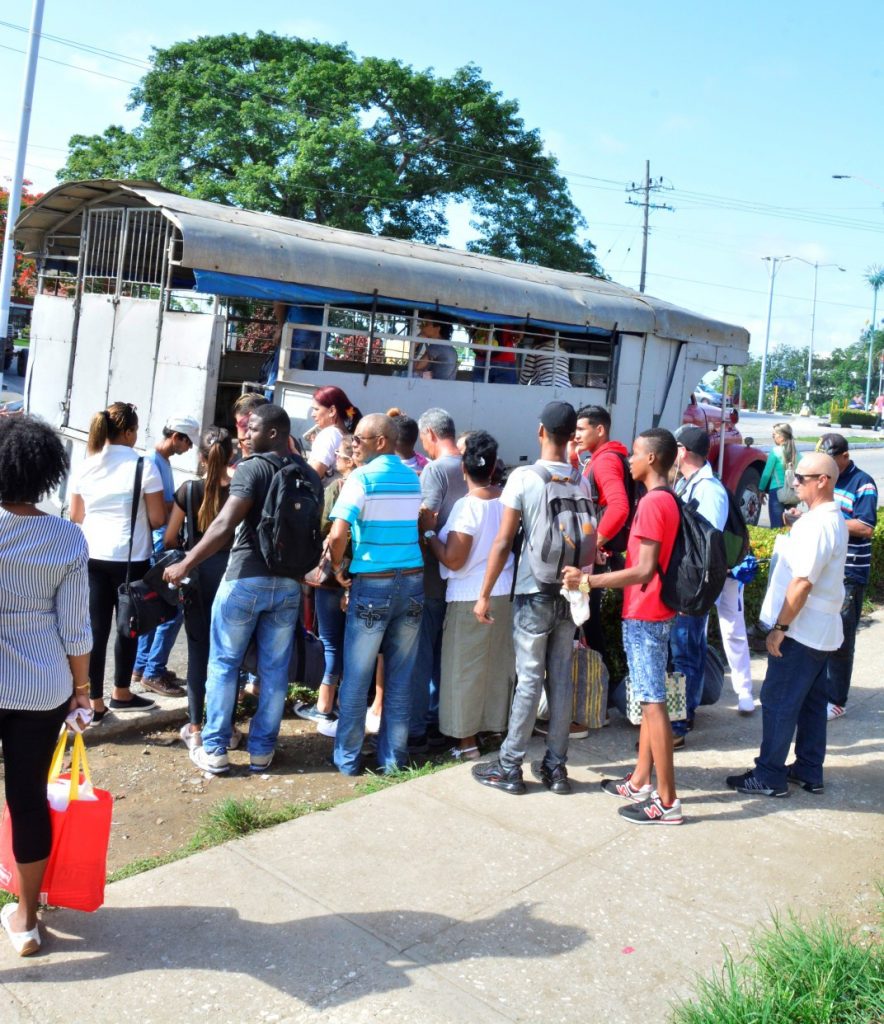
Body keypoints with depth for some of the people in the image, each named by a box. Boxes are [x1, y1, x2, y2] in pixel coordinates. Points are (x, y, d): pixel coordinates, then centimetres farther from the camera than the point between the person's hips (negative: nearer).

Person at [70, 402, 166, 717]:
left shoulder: (86, 466, 3)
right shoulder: (143, 466, -10)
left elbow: (75, 516, 11)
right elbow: (157, 519, -9)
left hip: (92, 556, 4)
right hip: (130, 558, -4)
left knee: (95, 628, 8)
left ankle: (95, 701, 13)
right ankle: (121, 693, 26)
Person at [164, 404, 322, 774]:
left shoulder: (252, 468, -11)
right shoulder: (310, 475, 8)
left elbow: (225, 525, -21)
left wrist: (185, 564, -18)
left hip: (246, 579, -5)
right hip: (289, 583, 5)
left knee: (223, 664, 7)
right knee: (274, 669, 10)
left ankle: (214, 750, 12)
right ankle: (262, 750, 18)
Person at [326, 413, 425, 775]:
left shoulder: (362, 478, -9)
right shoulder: (416, 479, 8)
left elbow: (338, 534, -19)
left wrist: (338, 567, -4)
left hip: (372, 585, -5)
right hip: (413, 582, 5)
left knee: (356, 678, 7)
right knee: (400, 678, 11)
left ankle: (348, 758, 16)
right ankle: (393, 756, 19)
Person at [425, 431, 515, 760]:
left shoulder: (467, 505, -18)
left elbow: (452, 560, -17)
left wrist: (428, 536, -5)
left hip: (470, 599, -6)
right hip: (505, 594, 6)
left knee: (465, 668, 5)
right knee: (500, 666, 16)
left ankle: (467, 740, 11)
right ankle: (496, 726, 28)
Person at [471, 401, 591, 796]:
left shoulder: (523, 477, -10)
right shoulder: (581, 480, 3)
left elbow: (503, 541, -11)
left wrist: (484, 595, -5)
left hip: (535, 592, -4)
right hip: (570, 591, 4)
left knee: (529, 680, 0)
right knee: (561, 680, 9)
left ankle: (509, 767, 8)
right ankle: (556, 766, 17)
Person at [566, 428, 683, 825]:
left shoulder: (652, 503, -20)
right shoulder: (669, 500, 11)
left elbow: (645, 570, -24)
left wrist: (588, 580, -22)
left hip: (644, 616, -10)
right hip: (653, 613, 10)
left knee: (653, 703, -5)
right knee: (648, 699, 15)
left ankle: (667, 802, 1)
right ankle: (641, 782, 25)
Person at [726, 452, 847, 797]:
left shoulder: (815, 525, -21)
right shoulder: (834, 520, 11)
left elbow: (801, 583, -24)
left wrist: (779, 627, -20)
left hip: (801, 630, -10)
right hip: (821, 630, 10)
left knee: (778, 702, -2)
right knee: (811, 702, 15)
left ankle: (769, 776, 6)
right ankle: (809, 771, 25)